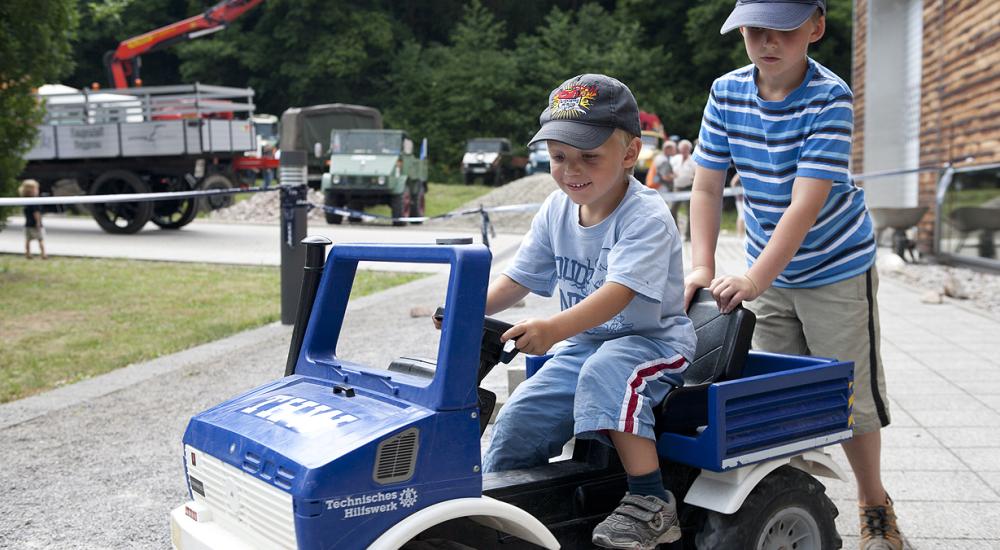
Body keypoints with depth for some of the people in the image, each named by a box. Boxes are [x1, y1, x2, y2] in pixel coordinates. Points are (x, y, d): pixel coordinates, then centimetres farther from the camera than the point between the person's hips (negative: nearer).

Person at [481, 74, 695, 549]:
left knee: (606, 372, -37)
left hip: (653, 339, -7)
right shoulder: (556, 211, 2)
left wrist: (553, 328, -50)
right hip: (584, 344, 7)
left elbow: (618, 293, -34)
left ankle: (652, 501, -29)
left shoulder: (646, 217, -20)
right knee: (520, 417, -7)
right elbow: (517, 279, 6)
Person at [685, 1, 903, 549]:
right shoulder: (727, 93, -8)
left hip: (836, 269, -4)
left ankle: (874, 505, 26)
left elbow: (806, 204, -29)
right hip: (769, 272, 4)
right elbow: (706, 188, -6)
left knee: (852, 393, 6)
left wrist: (753, 279, -37)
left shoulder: (830, 97, -22)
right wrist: (702, 268, -18)